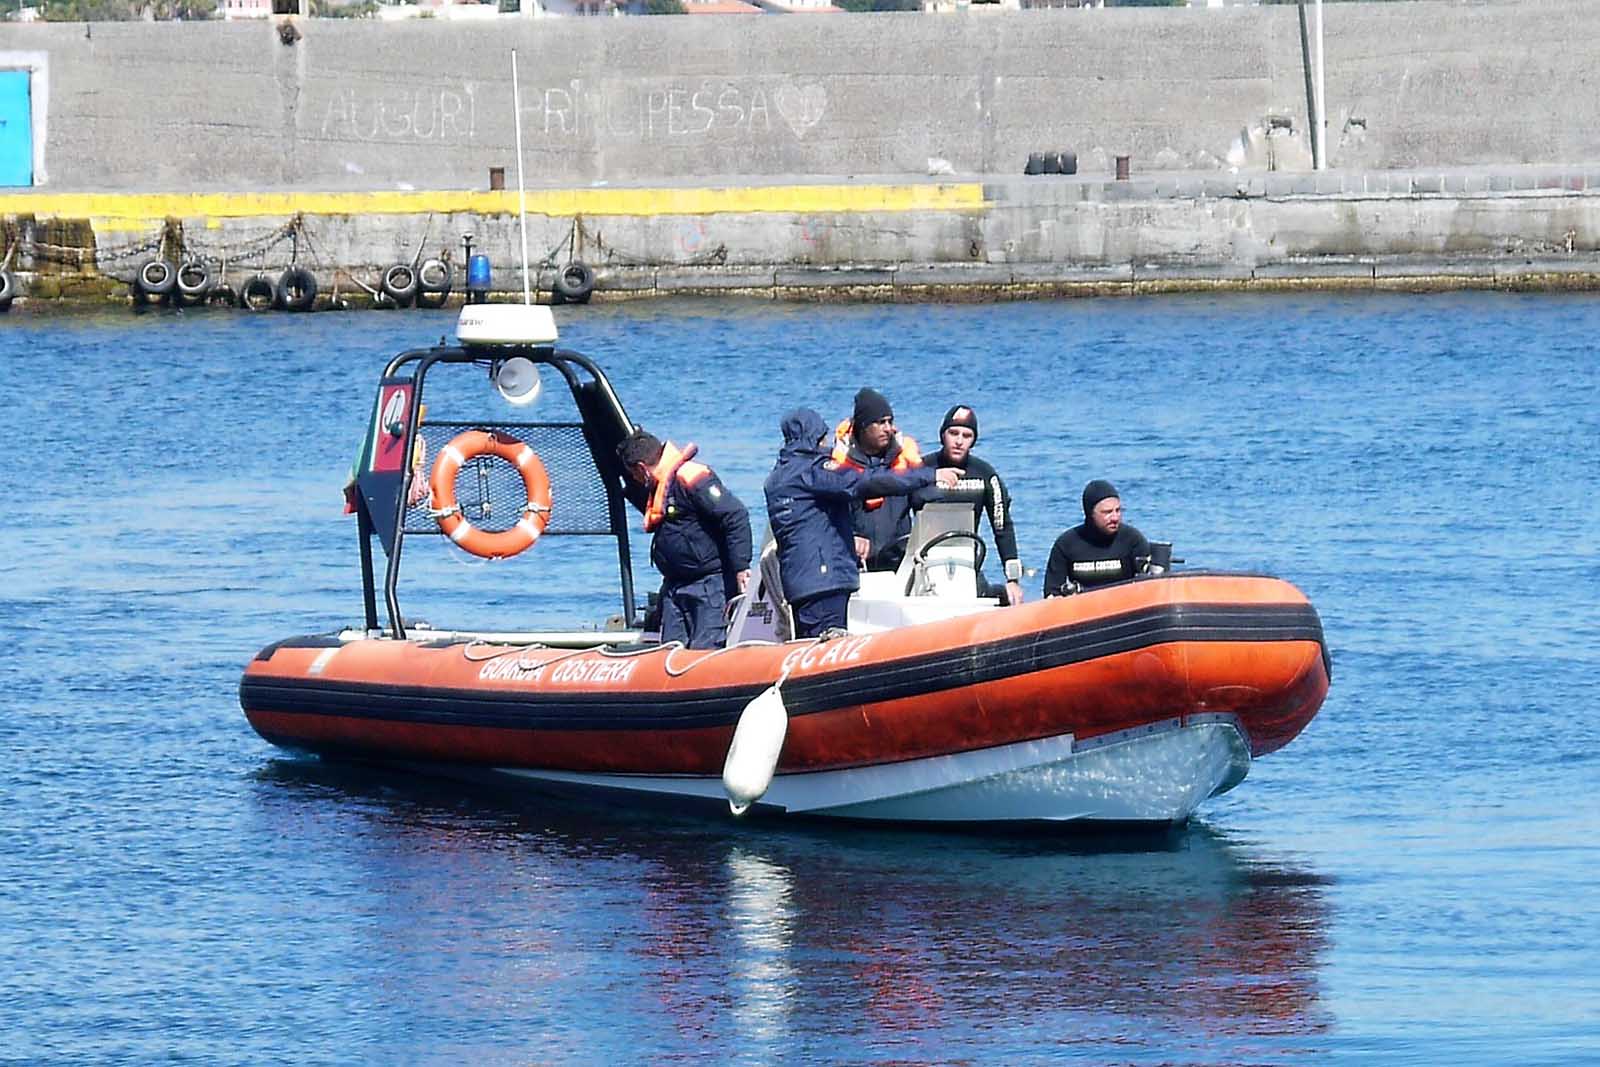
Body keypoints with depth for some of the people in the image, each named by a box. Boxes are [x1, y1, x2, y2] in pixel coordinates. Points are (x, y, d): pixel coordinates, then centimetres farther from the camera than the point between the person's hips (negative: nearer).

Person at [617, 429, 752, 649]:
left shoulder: (690, 477, -15)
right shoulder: (657, 488, 16)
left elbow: (736, 517, -20)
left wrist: (740, 566, -22)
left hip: (710, 585, -10)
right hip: (674, 586, 10)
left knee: (704, 653, -13)